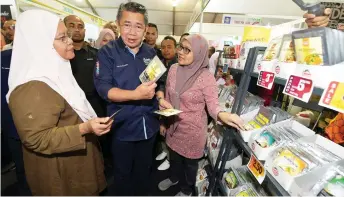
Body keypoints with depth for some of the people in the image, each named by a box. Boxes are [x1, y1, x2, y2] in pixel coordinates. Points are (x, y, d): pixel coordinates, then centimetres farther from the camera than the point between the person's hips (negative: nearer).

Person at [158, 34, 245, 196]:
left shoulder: (206, 77, -22)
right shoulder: (174, 69, -7)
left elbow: (212, 104, -19)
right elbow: (168, 98, 2)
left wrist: (222, 115, -43)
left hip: (193, 129, -4)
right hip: (173, 125, 5)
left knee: (190, 162, 20)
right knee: (174, 155, 28)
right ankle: (174, 178, 60)